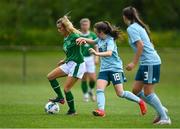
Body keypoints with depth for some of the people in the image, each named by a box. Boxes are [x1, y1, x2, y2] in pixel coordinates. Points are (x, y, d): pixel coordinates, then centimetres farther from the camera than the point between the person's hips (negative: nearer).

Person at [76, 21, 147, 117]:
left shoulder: (110, 40, -16)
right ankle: (101, 110, -28)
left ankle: (140, 102, 14)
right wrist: (84, 39, 8)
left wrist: (97, 53, -47)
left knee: (120, 93, -7)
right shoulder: (100, 39, 7)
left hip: (115, 68, -7)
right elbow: (93, 41, 29)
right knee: (99, 89, -16)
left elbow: (109, 53, -33)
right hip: (104, 69, 7)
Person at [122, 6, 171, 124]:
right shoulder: (138, 26, 17)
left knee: (148, 92, -5)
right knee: (136, 90, 10)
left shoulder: (131, 28, -11)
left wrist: (134, 63, -18)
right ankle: (161, 110, 15)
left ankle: (165, 118, 0)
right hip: (145, 63, 9)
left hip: (150, 62, -9)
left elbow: (140, 45, -21)